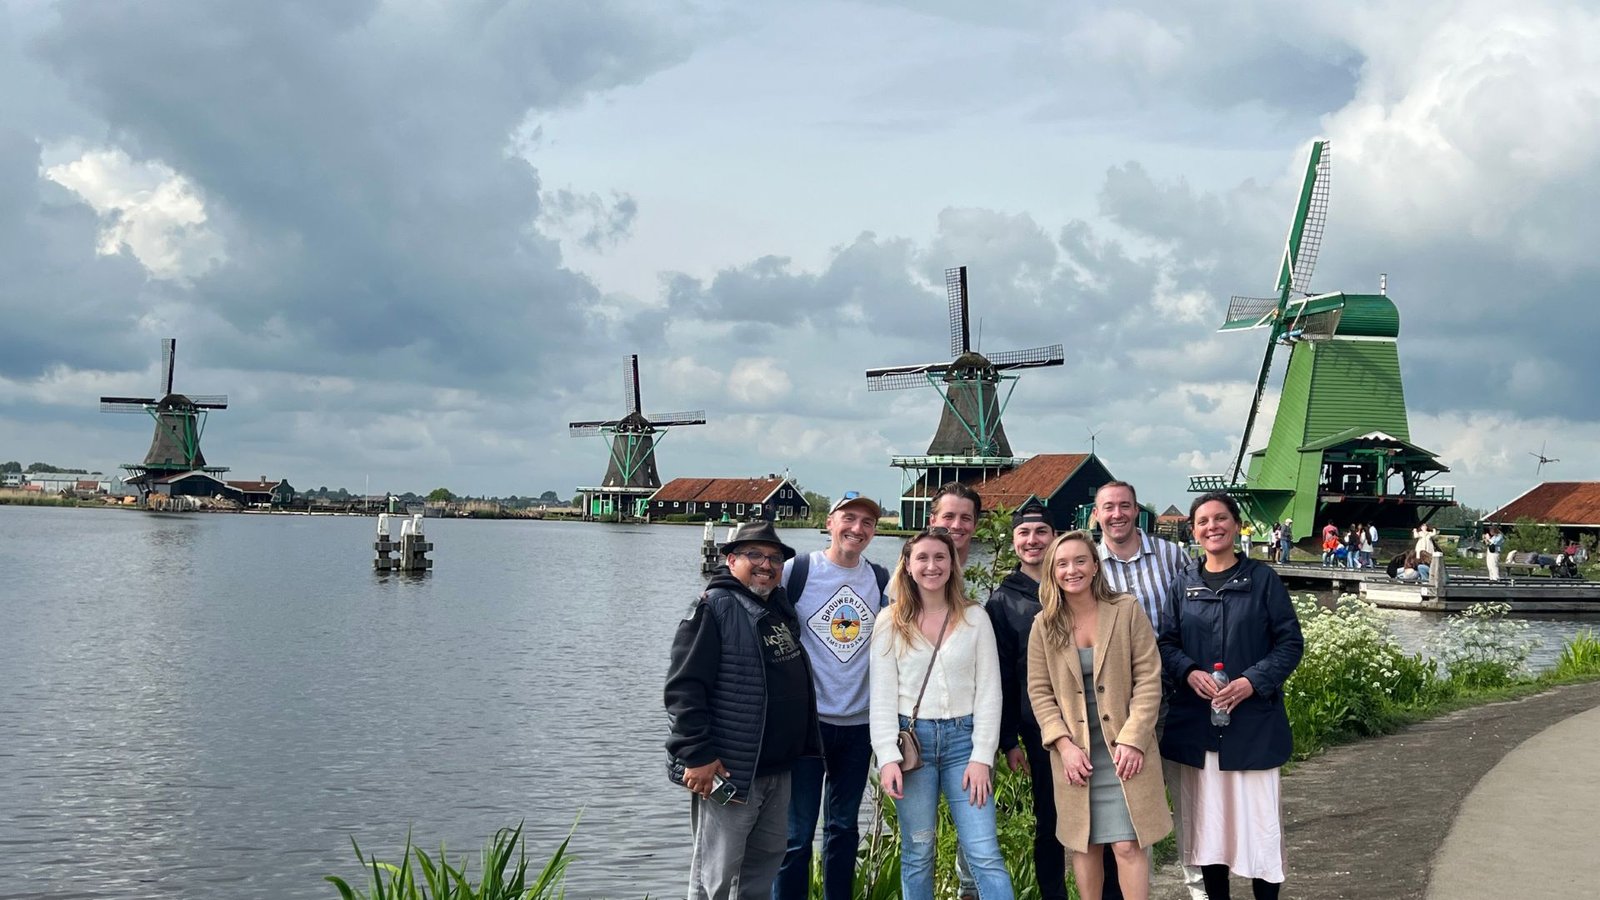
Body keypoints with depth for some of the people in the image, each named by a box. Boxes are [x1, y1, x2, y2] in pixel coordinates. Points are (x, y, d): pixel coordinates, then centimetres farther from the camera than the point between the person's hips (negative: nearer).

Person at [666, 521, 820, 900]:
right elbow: (684, 687, -18)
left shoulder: (780, 605, 12)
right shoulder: (713, 608, -12)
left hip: (778, 767, 8)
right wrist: (697, 755, -22)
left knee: (766, 861, 18)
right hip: (728, 771, -8)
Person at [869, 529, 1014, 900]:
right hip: (912, 738, 1)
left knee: (985, 853, -6)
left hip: (963, 738, 0)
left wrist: (981, 757, -6)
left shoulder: (975, 618, 4)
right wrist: (887, 757, -10)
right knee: (917, 853, 6)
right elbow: (882, 695, 1)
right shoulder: (892, 623, 4)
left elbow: (988, 691, 1)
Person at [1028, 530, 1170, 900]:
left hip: (1124, 750, -2)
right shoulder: (1044, 625, 2)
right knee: (1083, 842, 8)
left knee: (1128, 844, -6)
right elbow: (1039, 692, 2)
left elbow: (1148, 679, -4)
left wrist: (1132, 739, -12)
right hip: (1073, 752, 2)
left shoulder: (1127, 611, -3)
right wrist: (1064, 744, -9)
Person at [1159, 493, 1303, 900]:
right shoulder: (1183, 583, 7)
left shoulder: (1263, 579, 0)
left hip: (1253, 722, -3)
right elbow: (1165, 642, 7)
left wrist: (1253, 681, -15)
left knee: (1258, 817, -3)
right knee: (1206, 818, 8)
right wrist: (1189, 672, -14)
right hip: (1195, 721, 3)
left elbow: (1291, 642, -1)